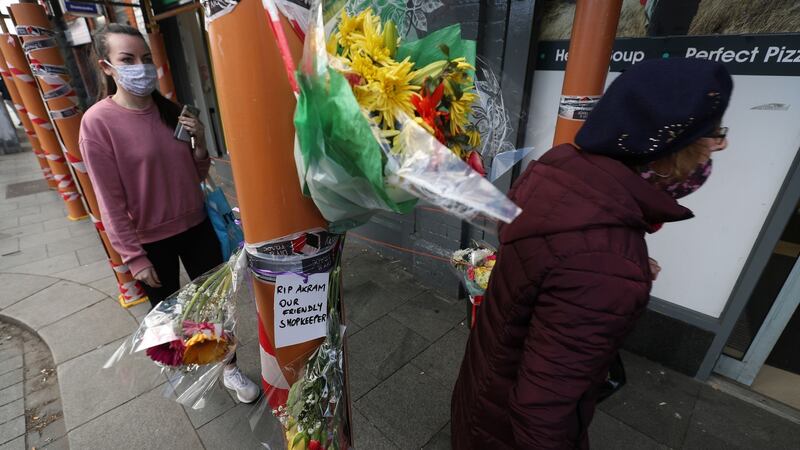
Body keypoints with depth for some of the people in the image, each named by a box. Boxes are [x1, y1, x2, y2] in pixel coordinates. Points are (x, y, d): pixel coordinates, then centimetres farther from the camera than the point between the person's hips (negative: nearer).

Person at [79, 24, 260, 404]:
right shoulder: (98, 121, -14)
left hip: (195, 226, 4)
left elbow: (197, 174, 6)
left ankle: (230, 369, 30)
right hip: (151, 240, -3)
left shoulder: (170, 111, 0)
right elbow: (111, 201, -12)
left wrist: (199, 142, -13)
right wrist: (134, 257, -11)